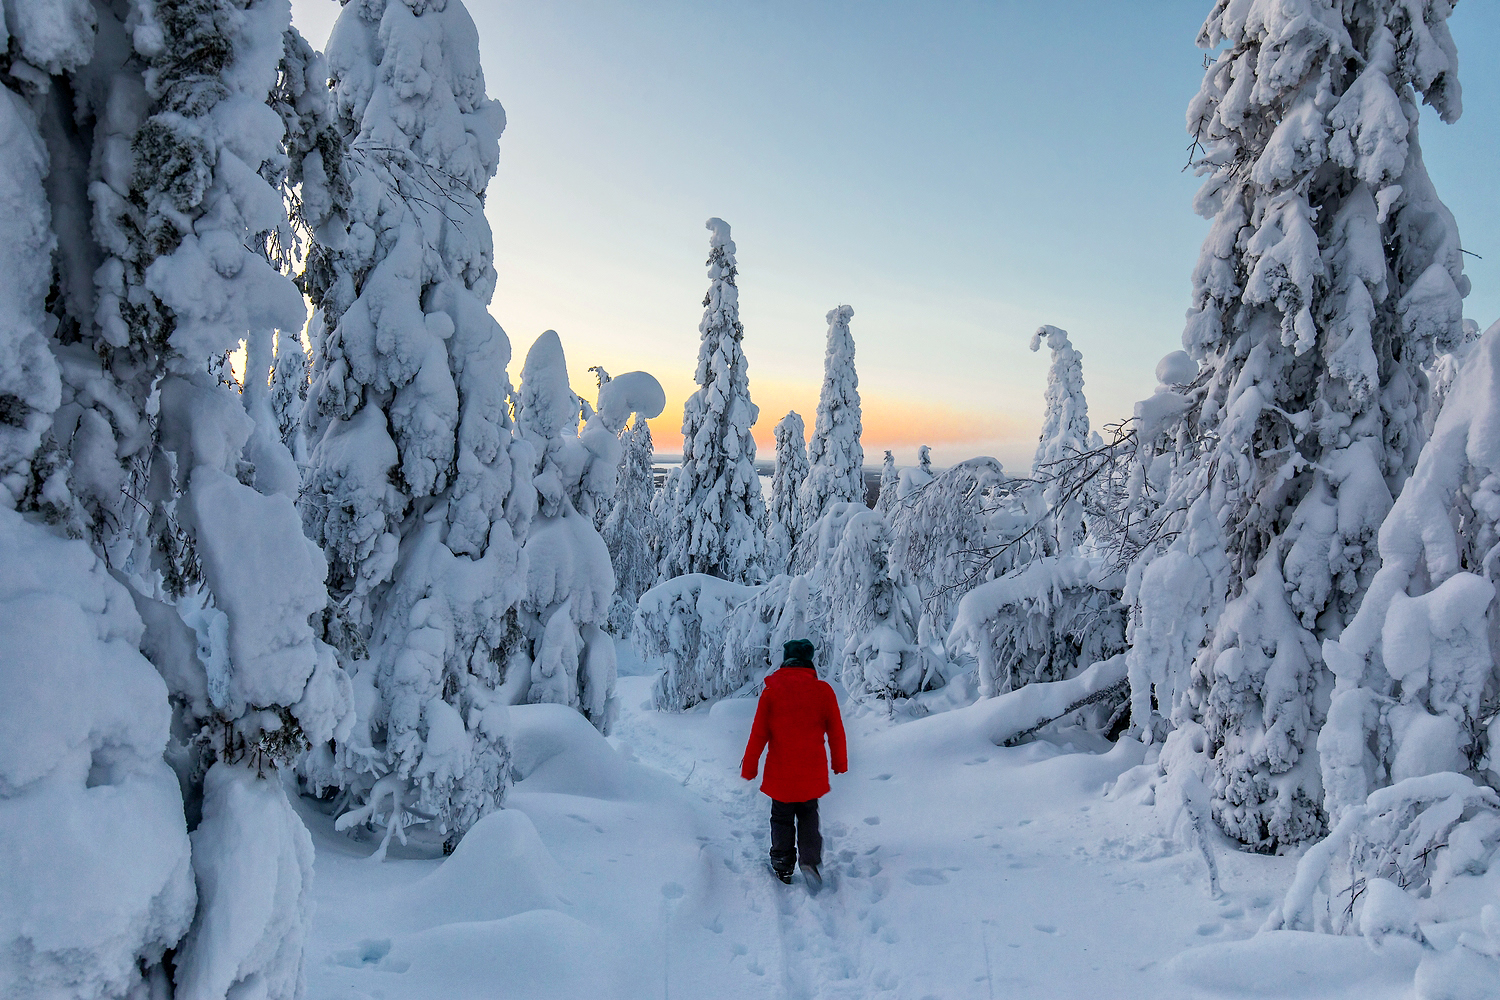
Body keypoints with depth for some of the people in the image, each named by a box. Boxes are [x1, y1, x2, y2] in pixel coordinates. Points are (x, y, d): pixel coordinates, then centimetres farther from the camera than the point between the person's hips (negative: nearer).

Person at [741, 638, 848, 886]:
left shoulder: (771, 691, -7)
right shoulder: (823, 690, -6)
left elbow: (758, 734, -4)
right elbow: (836, 731, 1)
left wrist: (749, 768, 6)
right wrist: (840, 763, 15)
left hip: (780, 771, -1)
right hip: (813, 771, 1)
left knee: (782, 818, 16)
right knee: (808, 815, 18)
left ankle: (783, 867, 21)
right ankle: (810, 860, 1)